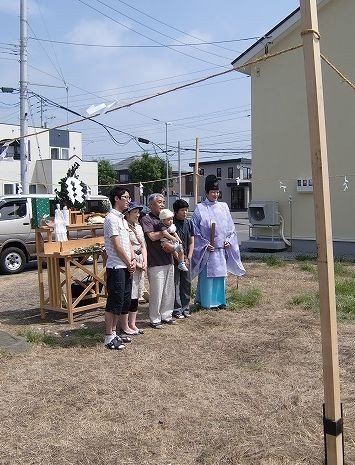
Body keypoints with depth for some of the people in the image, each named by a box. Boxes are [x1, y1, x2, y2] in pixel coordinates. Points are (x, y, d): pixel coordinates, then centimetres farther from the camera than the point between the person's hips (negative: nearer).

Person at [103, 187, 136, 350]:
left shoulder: (122, 219, 16)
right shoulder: (111, 219, -13)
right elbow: (117, 246, -16)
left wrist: (133, 260, 0)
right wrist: (129, 263, -7)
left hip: (126, 267, 9)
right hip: (116, 267, -9)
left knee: (124, 302, 13)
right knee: (114, 303, -3)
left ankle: (114, 333, 24)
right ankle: (109, 338, 7)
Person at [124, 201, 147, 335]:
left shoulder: (139, 227, 14)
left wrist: (144, 262, 3)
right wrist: (135, 263, -13)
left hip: (140, 264, 8)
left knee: (136, 295, 12)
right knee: (128, 295, -4)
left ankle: (132, 324, 21)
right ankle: (125, 326, 6)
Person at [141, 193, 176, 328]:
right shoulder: (146, 219, -5)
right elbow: (152, 236, -18)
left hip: (168, 260, 7)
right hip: (155, 262, -7)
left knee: (168, 291, 13)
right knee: (156, 292, -2)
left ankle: (166, 315, 26)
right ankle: (154, 319, 10)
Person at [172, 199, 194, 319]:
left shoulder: (189, 223, 8)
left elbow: (191, 242, 10)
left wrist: (188, 258, 0)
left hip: (186, 259, 6)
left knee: (187, 283, 10)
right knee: (175, 284, -1)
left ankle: (185, 308, 21)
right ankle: (177, 310, 7)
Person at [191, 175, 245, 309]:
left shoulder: (223, 207, 10)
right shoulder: (200, 208, -4)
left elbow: (231, 227, 13)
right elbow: (195, 230, -6)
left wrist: (229, 240, -1)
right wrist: (205, 244, -12)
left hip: (222, 249, 4)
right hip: (206, 250, -4)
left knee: (220, 275, 11)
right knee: (207, 276, -1)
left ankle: (219, 301, 21)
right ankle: (206, 302, 10)